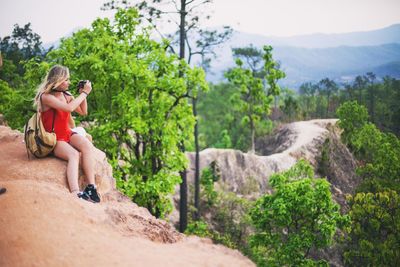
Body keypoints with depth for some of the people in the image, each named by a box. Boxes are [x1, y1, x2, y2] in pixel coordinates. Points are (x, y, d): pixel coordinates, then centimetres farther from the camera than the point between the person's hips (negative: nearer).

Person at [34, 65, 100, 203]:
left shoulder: (66, 96, 7)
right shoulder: (46, 97, -14)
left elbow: (83, 112, 16)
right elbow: (68, 108, -27)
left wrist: (83, 95, 3)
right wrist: (84, 93, -17)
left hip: (67, 134, 6)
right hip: (53, 139, -6)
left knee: (87, 146, -26)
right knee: (73, 154, -34)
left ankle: (91, 187, -32)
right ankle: (75, 193, -51)